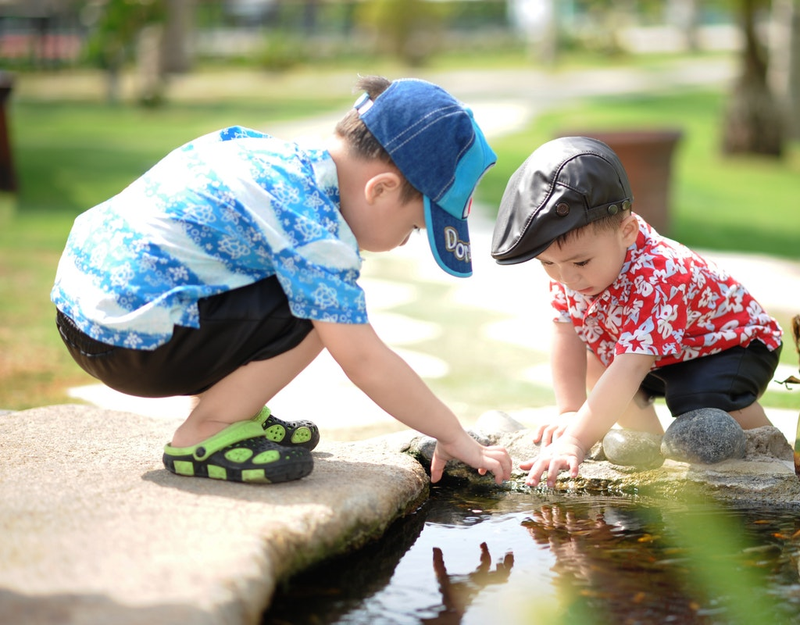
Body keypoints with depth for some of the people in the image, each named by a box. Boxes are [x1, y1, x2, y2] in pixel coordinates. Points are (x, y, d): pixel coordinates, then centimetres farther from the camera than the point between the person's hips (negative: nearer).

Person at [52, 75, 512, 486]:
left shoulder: (281, 155, 9)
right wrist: (455, 437, -8)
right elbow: (365, 362, -18)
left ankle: (233, 411, 17)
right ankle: (205, 435, -5)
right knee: (318, 310, -16)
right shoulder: (313, 227, -18)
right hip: (131, 342, -10)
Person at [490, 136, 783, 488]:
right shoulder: (568, 259, -19)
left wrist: (576, 441, -57)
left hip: (733, 343, -8)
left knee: (703, 399, -33)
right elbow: (566, 334, -14)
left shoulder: (656, 280, -43)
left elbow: (629, 370, -50)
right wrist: (570, 412, -23)